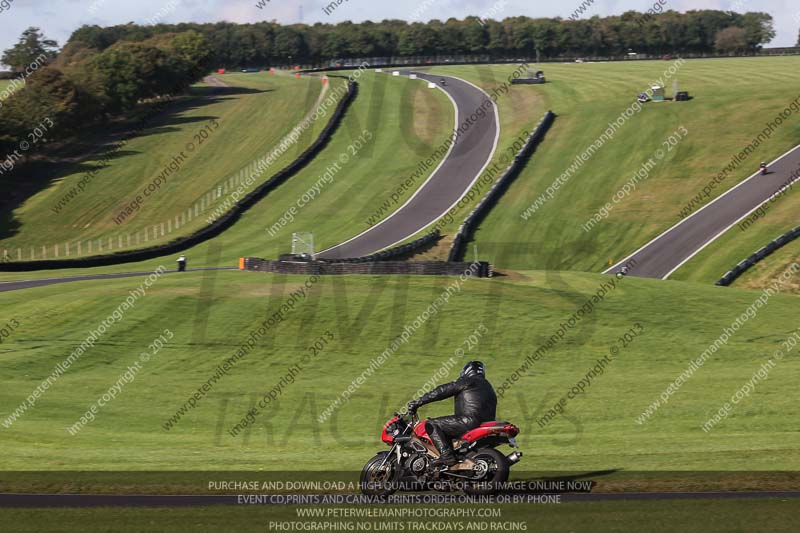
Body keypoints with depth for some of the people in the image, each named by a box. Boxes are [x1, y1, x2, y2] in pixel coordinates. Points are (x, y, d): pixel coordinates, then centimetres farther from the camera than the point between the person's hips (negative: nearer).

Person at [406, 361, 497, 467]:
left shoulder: (466, 382, 3)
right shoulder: (488, 387, 28)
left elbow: (442, 391, 0)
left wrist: (418, 402, 2)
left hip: (471, 420, -9)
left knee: (431, 425, -9)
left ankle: (446, 455, -27)